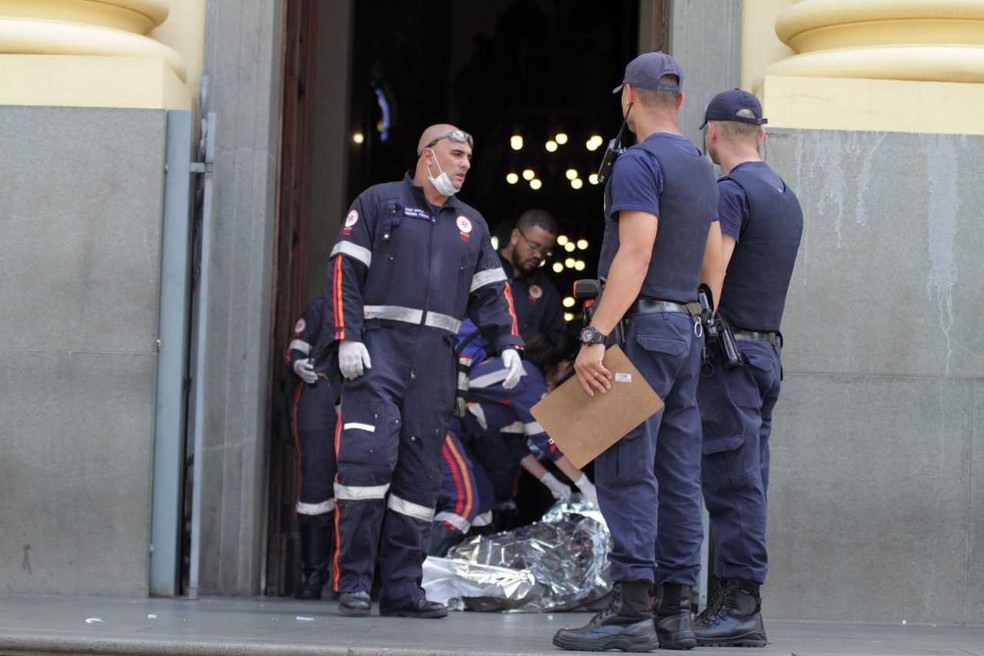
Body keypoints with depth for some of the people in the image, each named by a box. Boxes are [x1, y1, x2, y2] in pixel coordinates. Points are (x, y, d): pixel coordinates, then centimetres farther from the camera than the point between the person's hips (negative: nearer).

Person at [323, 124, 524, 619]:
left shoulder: (471, 223, 22)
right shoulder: (379, 203, 7)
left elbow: (491, 291, 21)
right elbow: (345, 270, -1)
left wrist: (507, 344, 4)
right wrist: (348, 337, -12)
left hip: (435, 361, 5)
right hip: (379, 348, -5)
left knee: (421, 474, 2)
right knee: (369, 458, -17)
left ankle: (402, 588, 5)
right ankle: (353, 581, -11)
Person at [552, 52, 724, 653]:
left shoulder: (639, 163, -10)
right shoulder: (702, 169, 18)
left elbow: (635, 254, -20)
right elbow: (713, 264, 20)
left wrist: (596, 335, -23)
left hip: (643, 328, -9)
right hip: (688, 331, 9)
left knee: (627, 470, -11)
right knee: (678, 475, 8)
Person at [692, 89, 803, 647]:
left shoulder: (731, 192, -10)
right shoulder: (787, 197, 18)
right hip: (767, 347, 9)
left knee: (733, 482, -10)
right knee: (746, 483, 8)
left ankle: (739, 606, -12)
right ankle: (735, 603, 9)